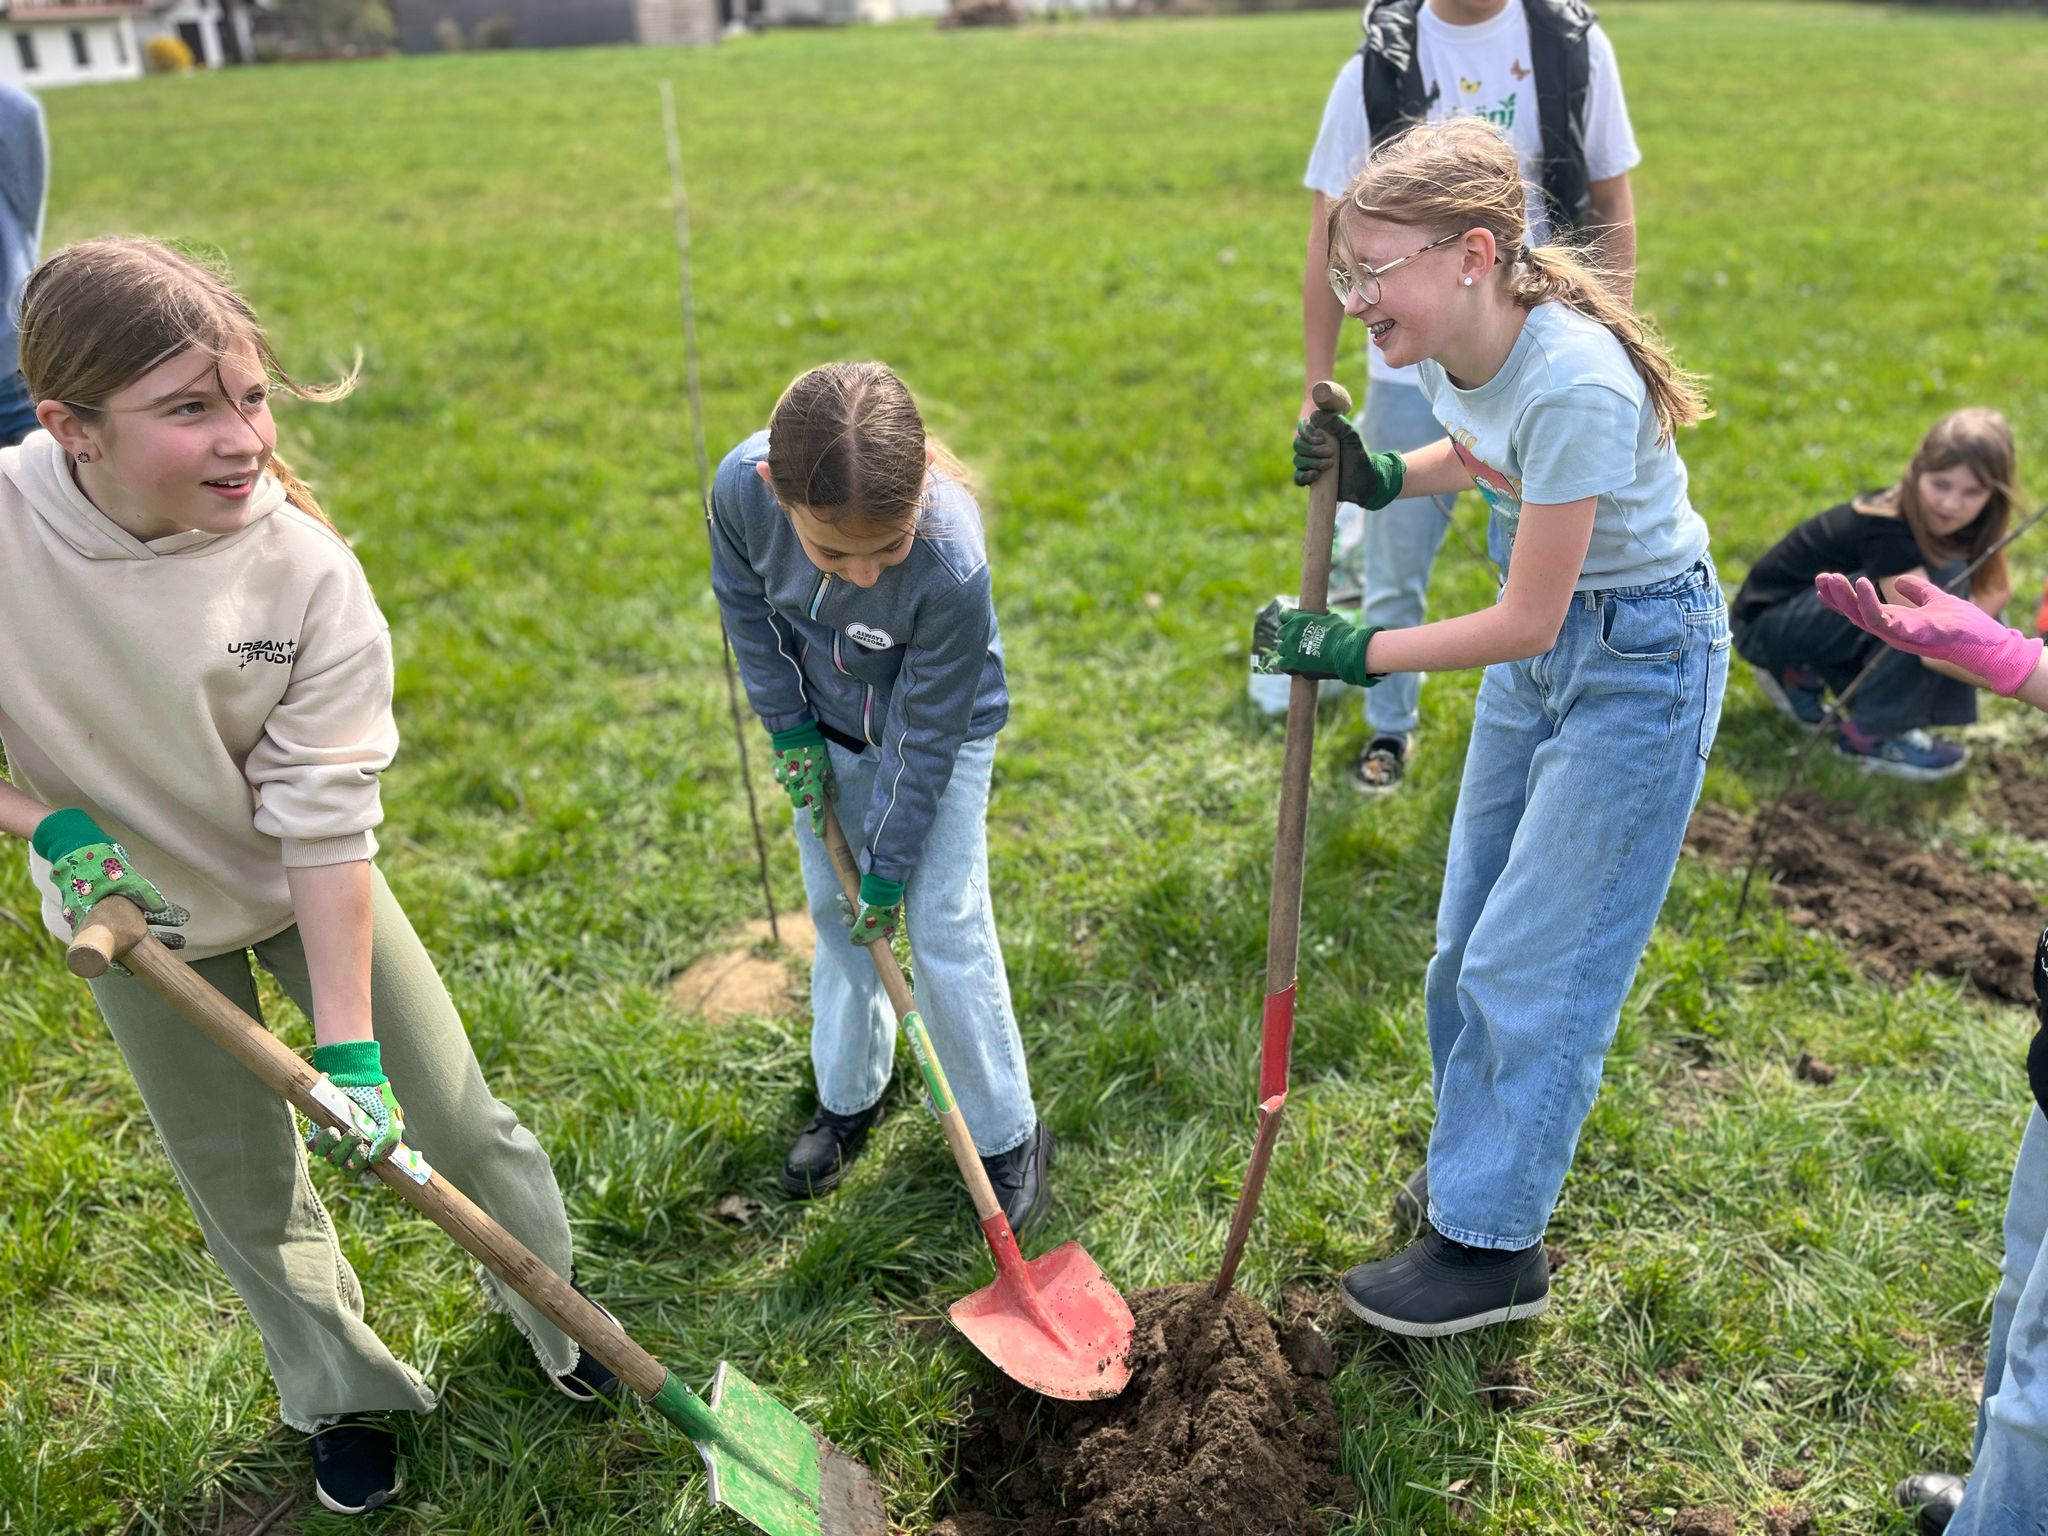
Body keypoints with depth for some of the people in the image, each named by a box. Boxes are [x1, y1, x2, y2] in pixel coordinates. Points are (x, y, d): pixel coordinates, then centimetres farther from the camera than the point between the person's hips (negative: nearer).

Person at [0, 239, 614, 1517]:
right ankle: (346, 1396, 41)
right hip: (137, 909, 1)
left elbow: (327, 823, -24)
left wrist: (349, 1046, -24)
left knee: (456, 1119, 9)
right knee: (245, 1190, 16)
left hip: (309, 886, -1)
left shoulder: (307, 571, -26)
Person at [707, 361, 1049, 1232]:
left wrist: (891, 863, -17)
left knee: (944, 931, -2)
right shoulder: (742, 487, -31)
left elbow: (928, 732, -27)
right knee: (837, 916, 15)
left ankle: (1008, 1136, 18)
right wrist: (789, 727, -6)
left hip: (936, 732, -4)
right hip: (825, 726, 4)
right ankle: (848, 1097, 37)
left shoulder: (953, 565, -41)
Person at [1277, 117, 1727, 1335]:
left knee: (1532, 960, 0)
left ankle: (1492, 1244, 19)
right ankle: (1484, 1163, 39)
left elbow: (1526, 625, -26)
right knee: (1471, 936, 16)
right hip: (1544, 638, 8)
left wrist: (1360, 655, -18)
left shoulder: (1574, 383, -32)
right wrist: (1380, 479, -3)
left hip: (1642, 656, -8)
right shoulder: (1445, 346, -8)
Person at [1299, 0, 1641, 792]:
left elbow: (1613, 212, 4)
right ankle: (1390, 726, 30)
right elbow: (1329, 243, -2)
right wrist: (1317, 387, -3)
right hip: (1411, 373, 0)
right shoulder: (1376, 71, -5)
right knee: (1394, 571, 8)